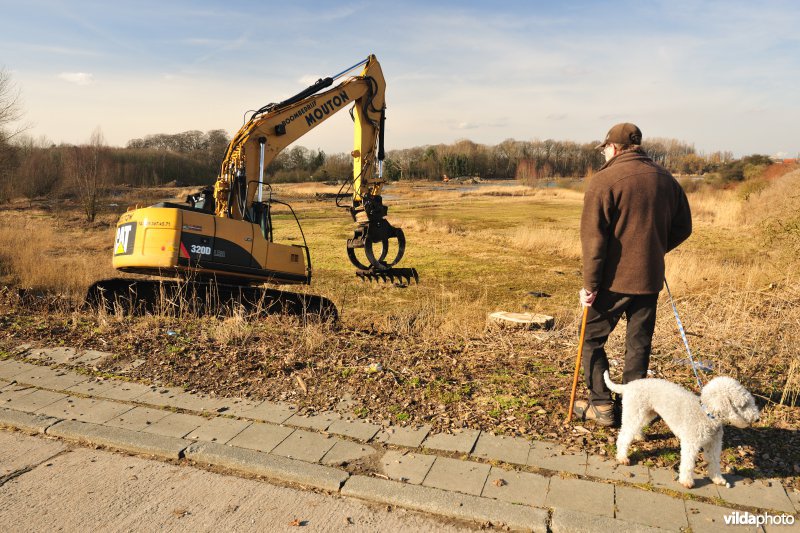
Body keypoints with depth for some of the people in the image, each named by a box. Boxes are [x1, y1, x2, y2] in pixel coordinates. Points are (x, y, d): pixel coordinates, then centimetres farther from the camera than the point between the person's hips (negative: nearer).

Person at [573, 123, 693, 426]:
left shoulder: (604, 179, -11)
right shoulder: (665, 179, 8)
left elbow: (593, 237, -15)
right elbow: (683, 228, 14)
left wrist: (589, 284, -11)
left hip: (613, 279, -5)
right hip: (650, 279, 6)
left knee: (592, 339, 10)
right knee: (639, 344, 14)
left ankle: (601, 405, 11)